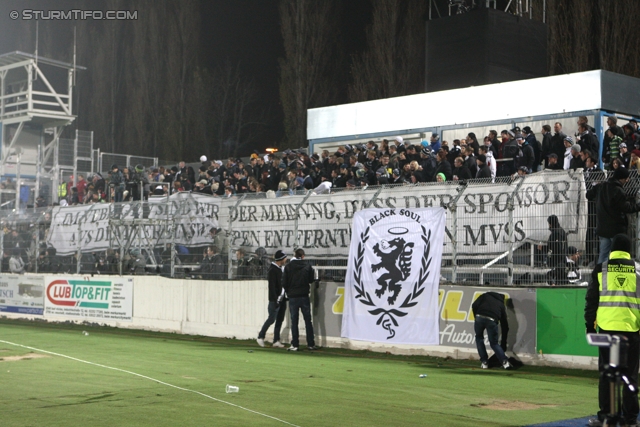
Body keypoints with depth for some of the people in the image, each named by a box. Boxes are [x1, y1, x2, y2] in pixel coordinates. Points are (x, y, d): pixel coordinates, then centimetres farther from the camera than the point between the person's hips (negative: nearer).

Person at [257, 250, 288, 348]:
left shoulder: (283, 268, 13)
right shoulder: (273, 270, -12)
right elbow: (272, 287, -17)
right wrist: (275, 300, -21)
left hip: (282, 299, 8)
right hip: (275, 299, -8)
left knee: (280, 320, 7)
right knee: (272, 319, -5)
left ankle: (276, 340, 11)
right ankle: (260, 337, 9)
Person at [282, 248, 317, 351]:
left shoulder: (288, 266, -3)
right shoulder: (307, 265, -2)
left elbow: (284, 283, -4)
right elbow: (311, 280, 1)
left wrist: (288, 292, 11)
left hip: (293, 297, 0)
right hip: (304, 296, 1)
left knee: (294, 321, 3)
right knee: (308, 321, 8)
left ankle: (294, 345, 1)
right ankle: (311, 344, 10)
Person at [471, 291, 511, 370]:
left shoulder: (485, 295, 29)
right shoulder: (501, 304, 31)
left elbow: (474, 305, 9)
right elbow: (504, 324, 32)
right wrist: (503, 343, 37)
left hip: (480, 317, -1)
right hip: (492, 320, 1)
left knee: (479, 338, 23)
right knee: (494, 343, 16)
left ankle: (484, 362, 17)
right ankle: (504, 361, 0)